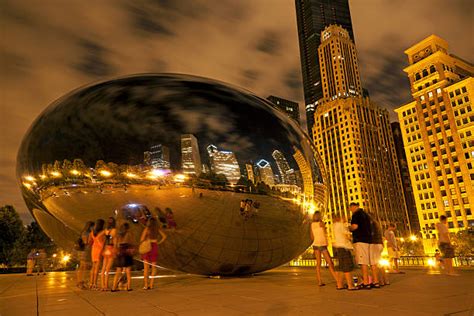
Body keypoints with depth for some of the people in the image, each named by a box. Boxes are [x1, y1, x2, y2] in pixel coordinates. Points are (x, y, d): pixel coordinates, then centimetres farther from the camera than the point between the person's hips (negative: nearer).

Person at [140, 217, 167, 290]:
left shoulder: (146, 229, -9)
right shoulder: (158, 229, 1)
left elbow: (142, 239, -14)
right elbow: (164, 236, 4)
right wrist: (158, 243, 9)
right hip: (155, 247, 3)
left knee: (146, 267, 3)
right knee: (153, 266, 12)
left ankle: (146, 285, 3)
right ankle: (151, 284, 10)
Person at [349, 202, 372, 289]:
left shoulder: (356, 214, -7)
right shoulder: (365, 214, 20)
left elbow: (355, 226, -18)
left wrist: (349, 228, 1)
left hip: (360, 240, -9)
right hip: (367, 239, 9)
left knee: (363, 262, -10)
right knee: (364, 262, 12)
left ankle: (366, 283, -10)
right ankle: (366, 281, 15)